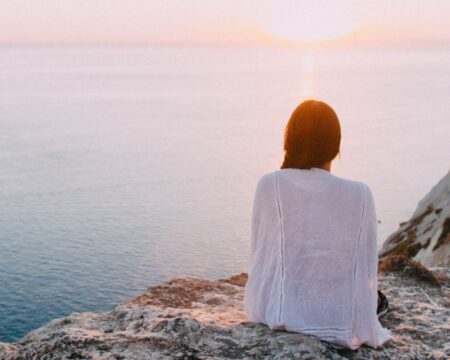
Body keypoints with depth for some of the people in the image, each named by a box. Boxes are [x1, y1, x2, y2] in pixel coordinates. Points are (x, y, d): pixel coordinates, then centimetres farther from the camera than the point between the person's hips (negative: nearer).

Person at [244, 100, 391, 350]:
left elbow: (259, 255, -3)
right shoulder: (360, 194, -11)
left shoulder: (269, 185, -11)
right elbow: (367, 270, -4)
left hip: (277, 315, 1)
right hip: (340, 322, -1)